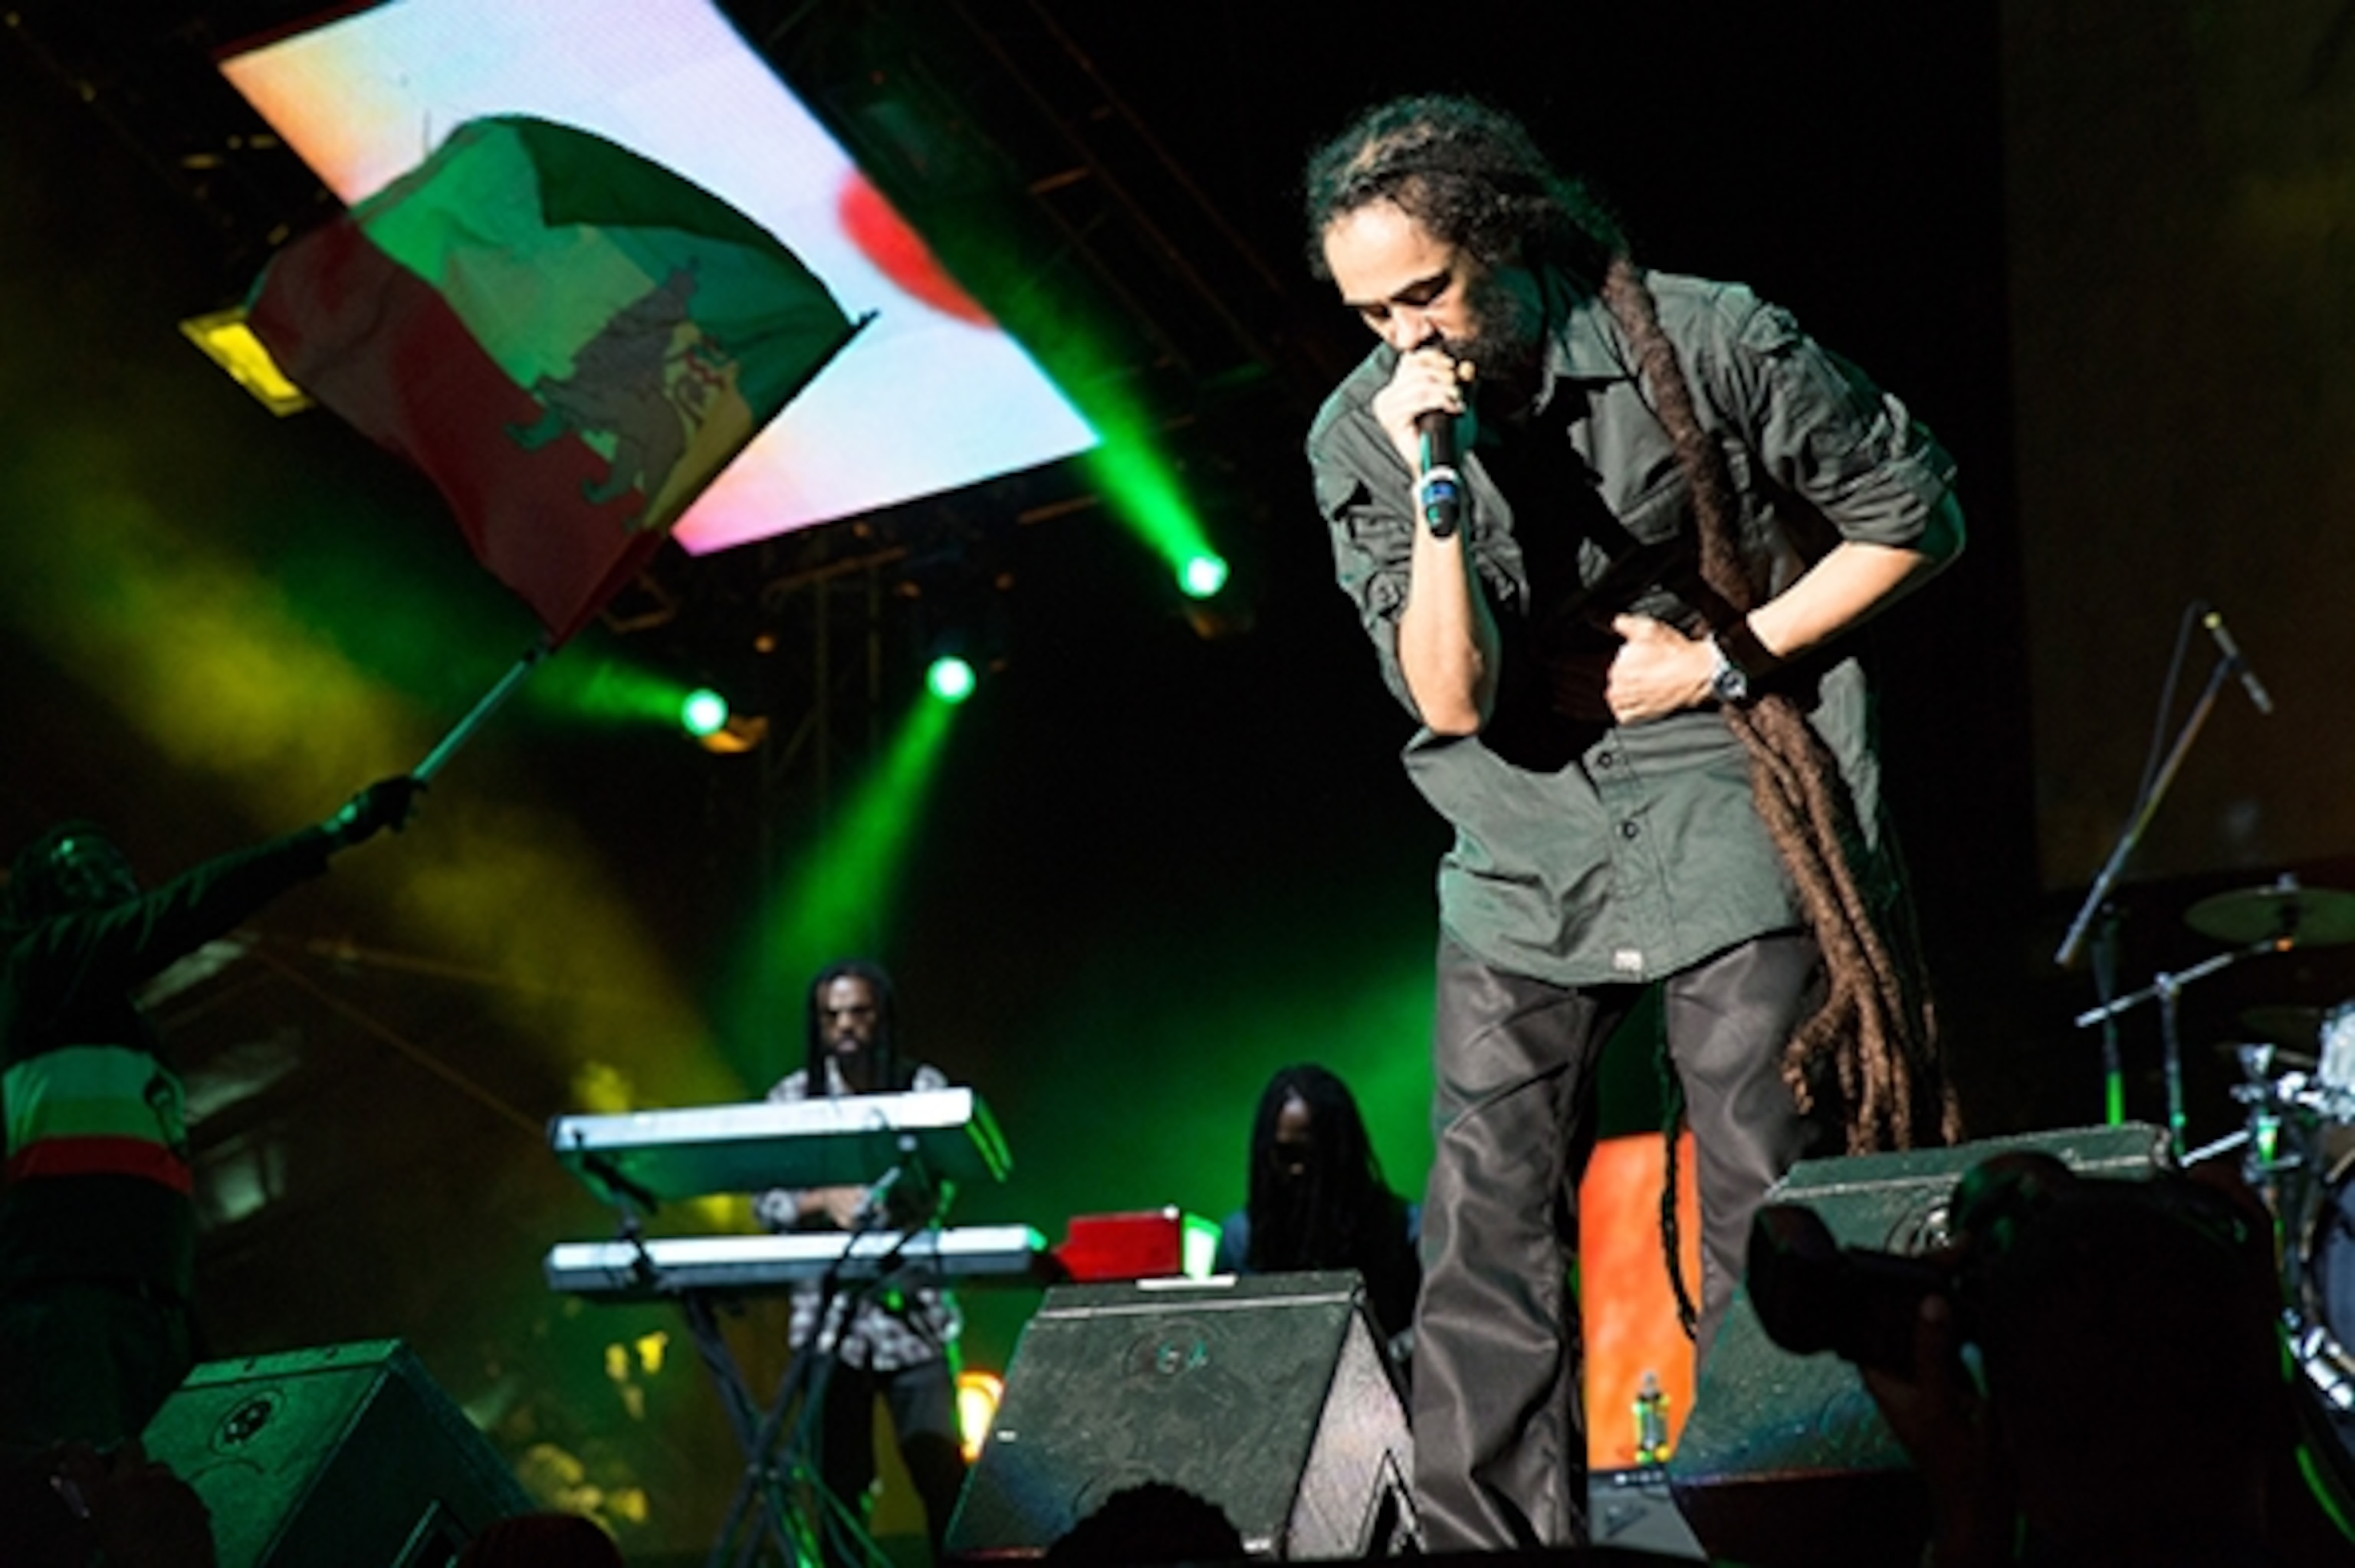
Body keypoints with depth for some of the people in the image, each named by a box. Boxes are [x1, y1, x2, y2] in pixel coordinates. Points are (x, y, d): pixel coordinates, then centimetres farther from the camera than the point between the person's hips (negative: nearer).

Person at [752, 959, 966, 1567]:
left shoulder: (922, 1087, 4)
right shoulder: (793, 1096, 8)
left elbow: (937, 1190, -4)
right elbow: (767, 1202, 2)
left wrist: (876, 1202, -24)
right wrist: (826, 1200, -18)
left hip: (911, 1309, -1)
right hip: (827, 1315, 1)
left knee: (941, 1471, -9)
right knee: (838, 1478, 2)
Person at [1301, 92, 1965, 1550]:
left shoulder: (1706, 342, -12)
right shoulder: (1362, 434, -4)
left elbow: (1916, 512, -2)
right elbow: (1454, 697, -11)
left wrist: (1725, 661, -8)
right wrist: (1438, 487, -24)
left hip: (1723, 830, -3)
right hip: (1526, 850, 3)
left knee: (1762, 1236, -6)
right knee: (1484, 1241, -2)